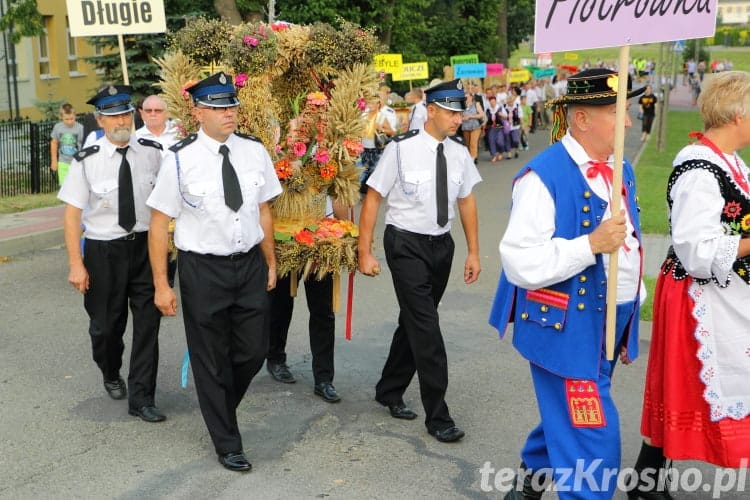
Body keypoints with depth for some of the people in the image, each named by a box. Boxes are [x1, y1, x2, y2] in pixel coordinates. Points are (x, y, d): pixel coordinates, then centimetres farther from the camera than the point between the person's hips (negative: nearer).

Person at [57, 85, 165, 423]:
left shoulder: (153, 153, -4)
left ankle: (141, 398, 13)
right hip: (103, 251, -1)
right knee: (106, 324, 14)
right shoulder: (87, 161, -10)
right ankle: (111, 375, 45)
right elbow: (72, 214, -8)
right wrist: (76, 264, -11)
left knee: (148, 322, 1)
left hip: (146, 246, 1)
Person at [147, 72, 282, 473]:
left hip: (250, 264, 4)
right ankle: (226, 444, 26)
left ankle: (221, 407, 43)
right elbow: (159, 223, -8)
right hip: (203, 269, -3)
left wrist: (271, 263, 15)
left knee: (253, 351, 11)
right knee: (211, 360, 9)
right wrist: (161, 285, -8)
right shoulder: (181, 160, -13)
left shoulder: (254, 151, -1)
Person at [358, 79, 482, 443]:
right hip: (406, 245, -6)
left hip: (441, 244, 6)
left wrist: (473, 252, 9)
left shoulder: (459, 153, 1)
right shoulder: (401, 149, -14)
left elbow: (466, 201, 9)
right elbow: (373, 197, -11)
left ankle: (389, 391, 35)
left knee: (413, 321, 16)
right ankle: (437, 416, 2)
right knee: (425, 325, -7)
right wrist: (365, 252, -13)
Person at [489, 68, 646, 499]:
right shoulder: (544, 176, -18)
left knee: (568, 416, 22)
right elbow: (521, 263, -23)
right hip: (567, 323, -8)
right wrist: (591, 244, -26)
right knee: (593, 437, -4)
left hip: (612, 321, 8)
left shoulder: (621, 170, 9)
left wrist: (632, 310, 21)